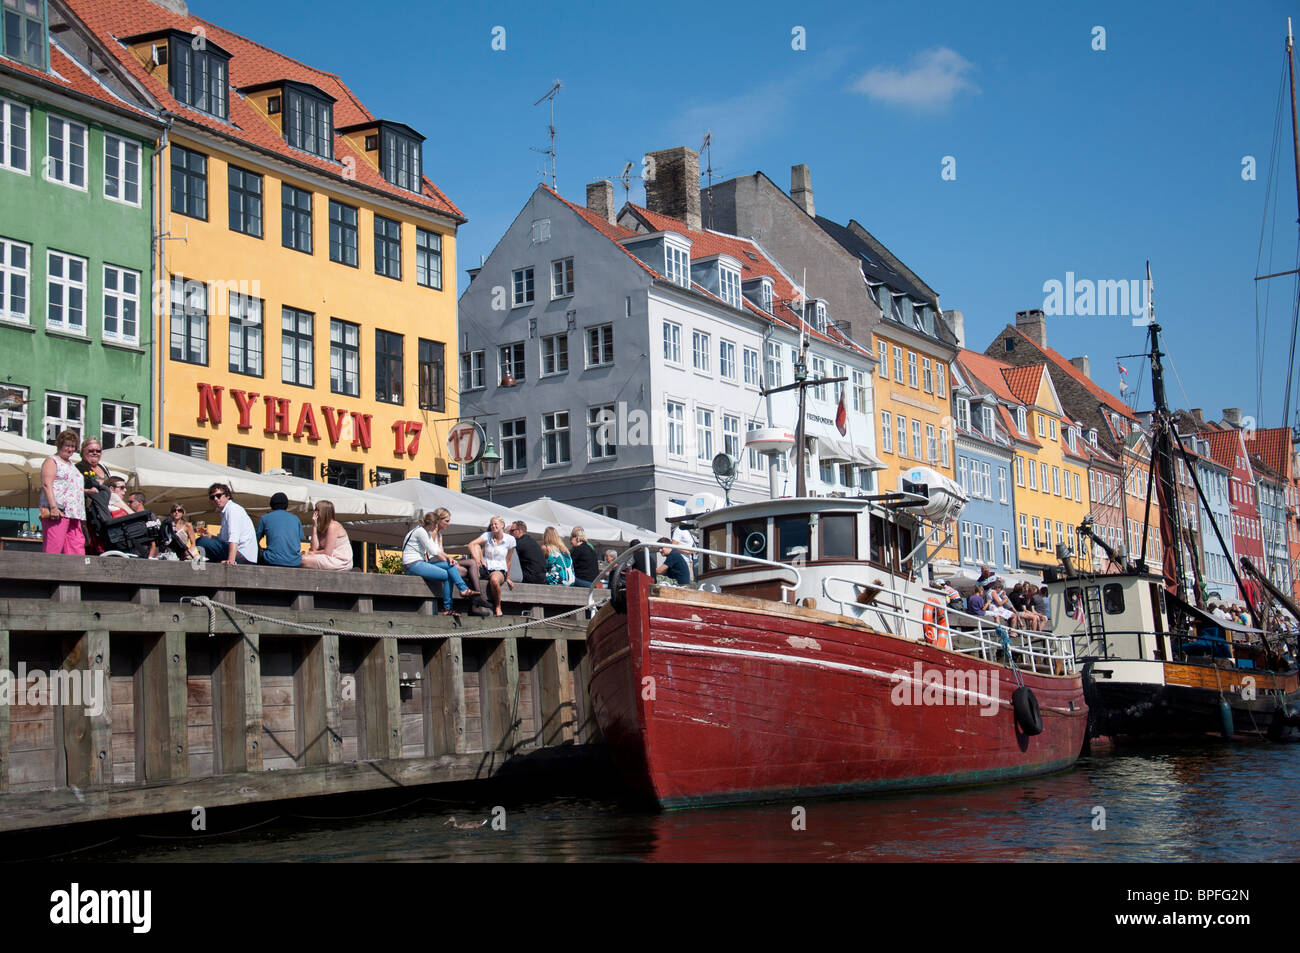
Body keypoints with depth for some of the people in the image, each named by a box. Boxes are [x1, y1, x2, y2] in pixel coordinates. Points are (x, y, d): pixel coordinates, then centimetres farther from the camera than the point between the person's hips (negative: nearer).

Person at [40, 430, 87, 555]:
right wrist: (53, 507, -20)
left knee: (77, 547, -2)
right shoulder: (51, 461, 2)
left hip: (73, 514, 8)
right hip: (57, 512, -8)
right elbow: (46, 485, -11)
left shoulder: (70, 464, 27)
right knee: (53, 549, -12)